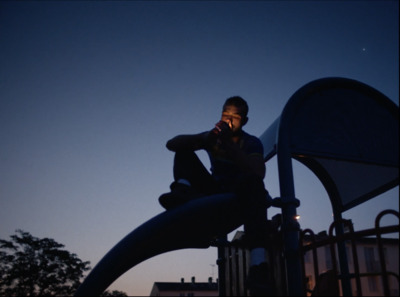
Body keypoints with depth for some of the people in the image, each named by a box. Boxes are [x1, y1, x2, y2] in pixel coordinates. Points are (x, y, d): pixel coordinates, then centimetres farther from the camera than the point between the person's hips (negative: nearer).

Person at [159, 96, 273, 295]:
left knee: (253, 181, -40)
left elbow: (259, 172, -28)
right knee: (184, 151, -7)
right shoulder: (214, 137, 2)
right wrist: (205, 139, -27)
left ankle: (258, 264, -50)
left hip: (239, 196, -3)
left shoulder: (252, 143, -6)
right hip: (216, 192, 3)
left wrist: (229, 144, -32)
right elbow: (171, 144, -10)